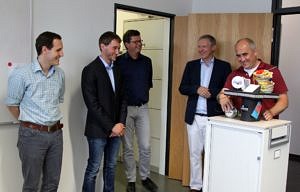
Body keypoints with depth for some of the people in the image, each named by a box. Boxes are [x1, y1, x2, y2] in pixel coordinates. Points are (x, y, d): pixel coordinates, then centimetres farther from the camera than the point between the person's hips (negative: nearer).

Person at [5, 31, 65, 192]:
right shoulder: (21, 74, -12)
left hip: (56, 133, 5)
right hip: (32, 135, -5)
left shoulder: (60, 74, 4)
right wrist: (29, 123, 6)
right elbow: (12, 104, -2)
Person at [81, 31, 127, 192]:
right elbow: (92, 104, -16)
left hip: (115, 128, 6)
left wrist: (120, 123, -2)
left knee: (111, 166, 15)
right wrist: (110, 126, -16)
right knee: (93, 169, 3)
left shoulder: (117, 70, 10)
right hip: (98, 130, -6)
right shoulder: (90, 70, -11)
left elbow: (122, 98, 10)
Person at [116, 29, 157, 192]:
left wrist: (143, 96, 10)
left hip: (143, 107, 3)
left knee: (145, 146, 6)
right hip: (125, 108, -3)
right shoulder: (119, 62, -8)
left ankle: (145, 177, 24)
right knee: (128, 148, 7)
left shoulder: (147, 61, 6)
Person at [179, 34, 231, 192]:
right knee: (194, 153, 10)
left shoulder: (224, 66, 1)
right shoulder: (191, 65, 9)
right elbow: (182, 88, 3)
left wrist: (210, 92, -18)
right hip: (194, 117, 3)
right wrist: (197, 89, -14)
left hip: (214, 117, -2)